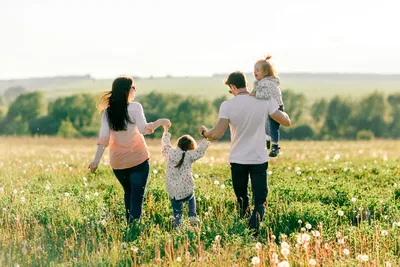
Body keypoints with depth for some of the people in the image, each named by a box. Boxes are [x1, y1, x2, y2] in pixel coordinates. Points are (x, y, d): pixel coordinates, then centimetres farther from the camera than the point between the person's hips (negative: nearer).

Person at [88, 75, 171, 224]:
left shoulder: (108, 112, 2)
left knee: (128, 193, 24)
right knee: (137, 198, -4)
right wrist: (160, 122, -10)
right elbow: (144, 129, -22)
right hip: (138, 160, -4)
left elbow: (103, 138, -4)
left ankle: (129, 224, 27)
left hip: (118, 162, 5)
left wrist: (96, 160, -3)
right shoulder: (135, 107, -10)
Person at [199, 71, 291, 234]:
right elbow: (286, 122, -2)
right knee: (260, 201, 2)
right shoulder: (265, 102, -6)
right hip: (260, 160, 0)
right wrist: (282, 112, 20)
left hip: (238, 160, 0)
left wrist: (204, 132, 5)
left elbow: (217, 134, -16)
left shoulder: (227, 105, -10)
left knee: (242, 200, 19)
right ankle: (253, 231, -22)